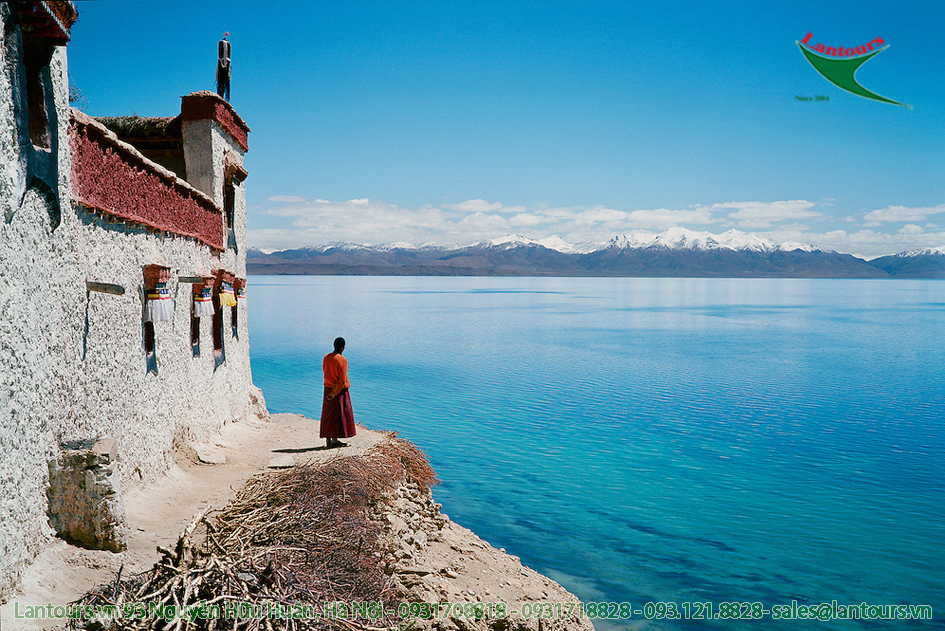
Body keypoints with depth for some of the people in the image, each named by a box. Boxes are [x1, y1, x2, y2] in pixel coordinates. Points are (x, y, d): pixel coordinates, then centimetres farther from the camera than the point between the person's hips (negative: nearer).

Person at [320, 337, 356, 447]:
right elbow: (342, 380, -20)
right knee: (338, 415, 2)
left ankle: (328, 440, 14)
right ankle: (334, 440, 4)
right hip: (340, 391, -7)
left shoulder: (326, 357, 2)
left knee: (328, 415, 10)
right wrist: (334, 394, -13)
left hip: (328, 388, 7)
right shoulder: (342, 360, -18)